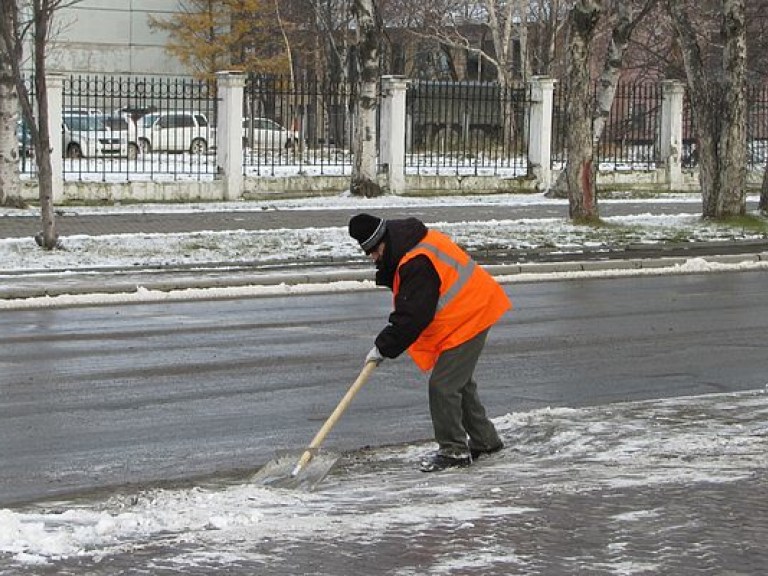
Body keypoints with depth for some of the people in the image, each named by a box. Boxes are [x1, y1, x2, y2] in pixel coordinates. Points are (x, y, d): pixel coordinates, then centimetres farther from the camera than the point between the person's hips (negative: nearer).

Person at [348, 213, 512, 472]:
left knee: (443, 386, -10)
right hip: (474, 312, 11)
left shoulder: (418, 264, -28)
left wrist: (383, 347, -17)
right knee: (459, 382, 20)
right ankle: (484, 440, 32)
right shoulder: (416, 243, 5)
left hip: (468, 320, -11)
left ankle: (454, 450, 0)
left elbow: (412, 317, -25)